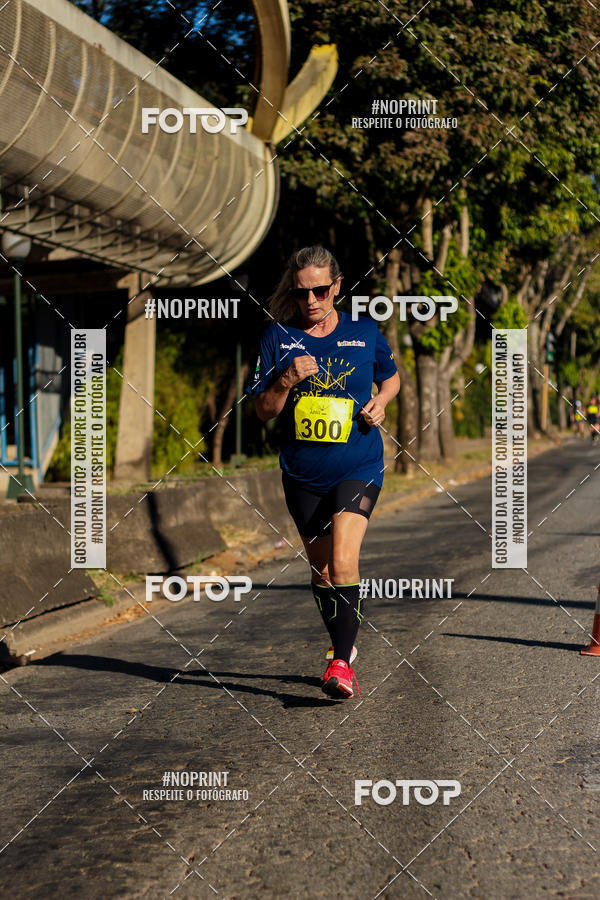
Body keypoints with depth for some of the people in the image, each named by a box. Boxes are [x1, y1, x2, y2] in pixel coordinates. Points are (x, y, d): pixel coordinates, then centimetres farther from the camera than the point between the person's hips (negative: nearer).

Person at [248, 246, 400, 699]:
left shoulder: (365, 332, 1)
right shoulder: (278, 337, 0)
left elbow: (391, 377, 19)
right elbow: (263, 410, 1)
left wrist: (380, 402, -2)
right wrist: (288, 380, -18)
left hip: (358, 468, -2)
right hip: (303, 473, 2)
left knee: (343, 562, -19)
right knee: (321, 568, 13)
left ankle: (342, 663, -15)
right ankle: (343, 642, 35)